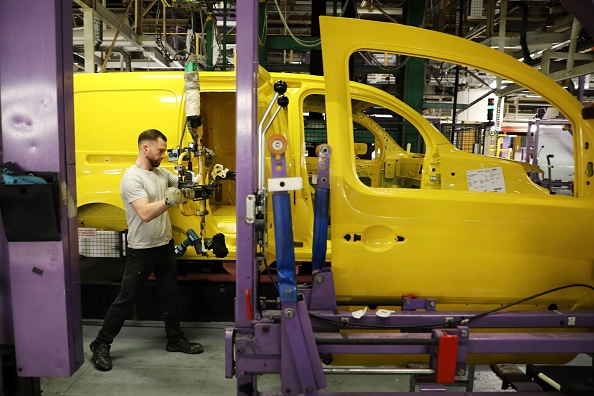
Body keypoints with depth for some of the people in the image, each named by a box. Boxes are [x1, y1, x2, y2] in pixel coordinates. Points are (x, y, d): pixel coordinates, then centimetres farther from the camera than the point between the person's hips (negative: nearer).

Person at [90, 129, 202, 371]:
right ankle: (101, 344, 20)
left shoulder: (162, 173, 6)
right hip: (141, 250, -7)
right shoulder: (131, 178, -18)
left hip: (166, 245, 8)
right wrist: (170, 200, -36)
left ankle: (175, 339, 30)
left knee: (170, 294, 16)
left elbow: (187, 186, 11)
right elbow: (146, 213, -29)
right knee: (126, 299, 3)